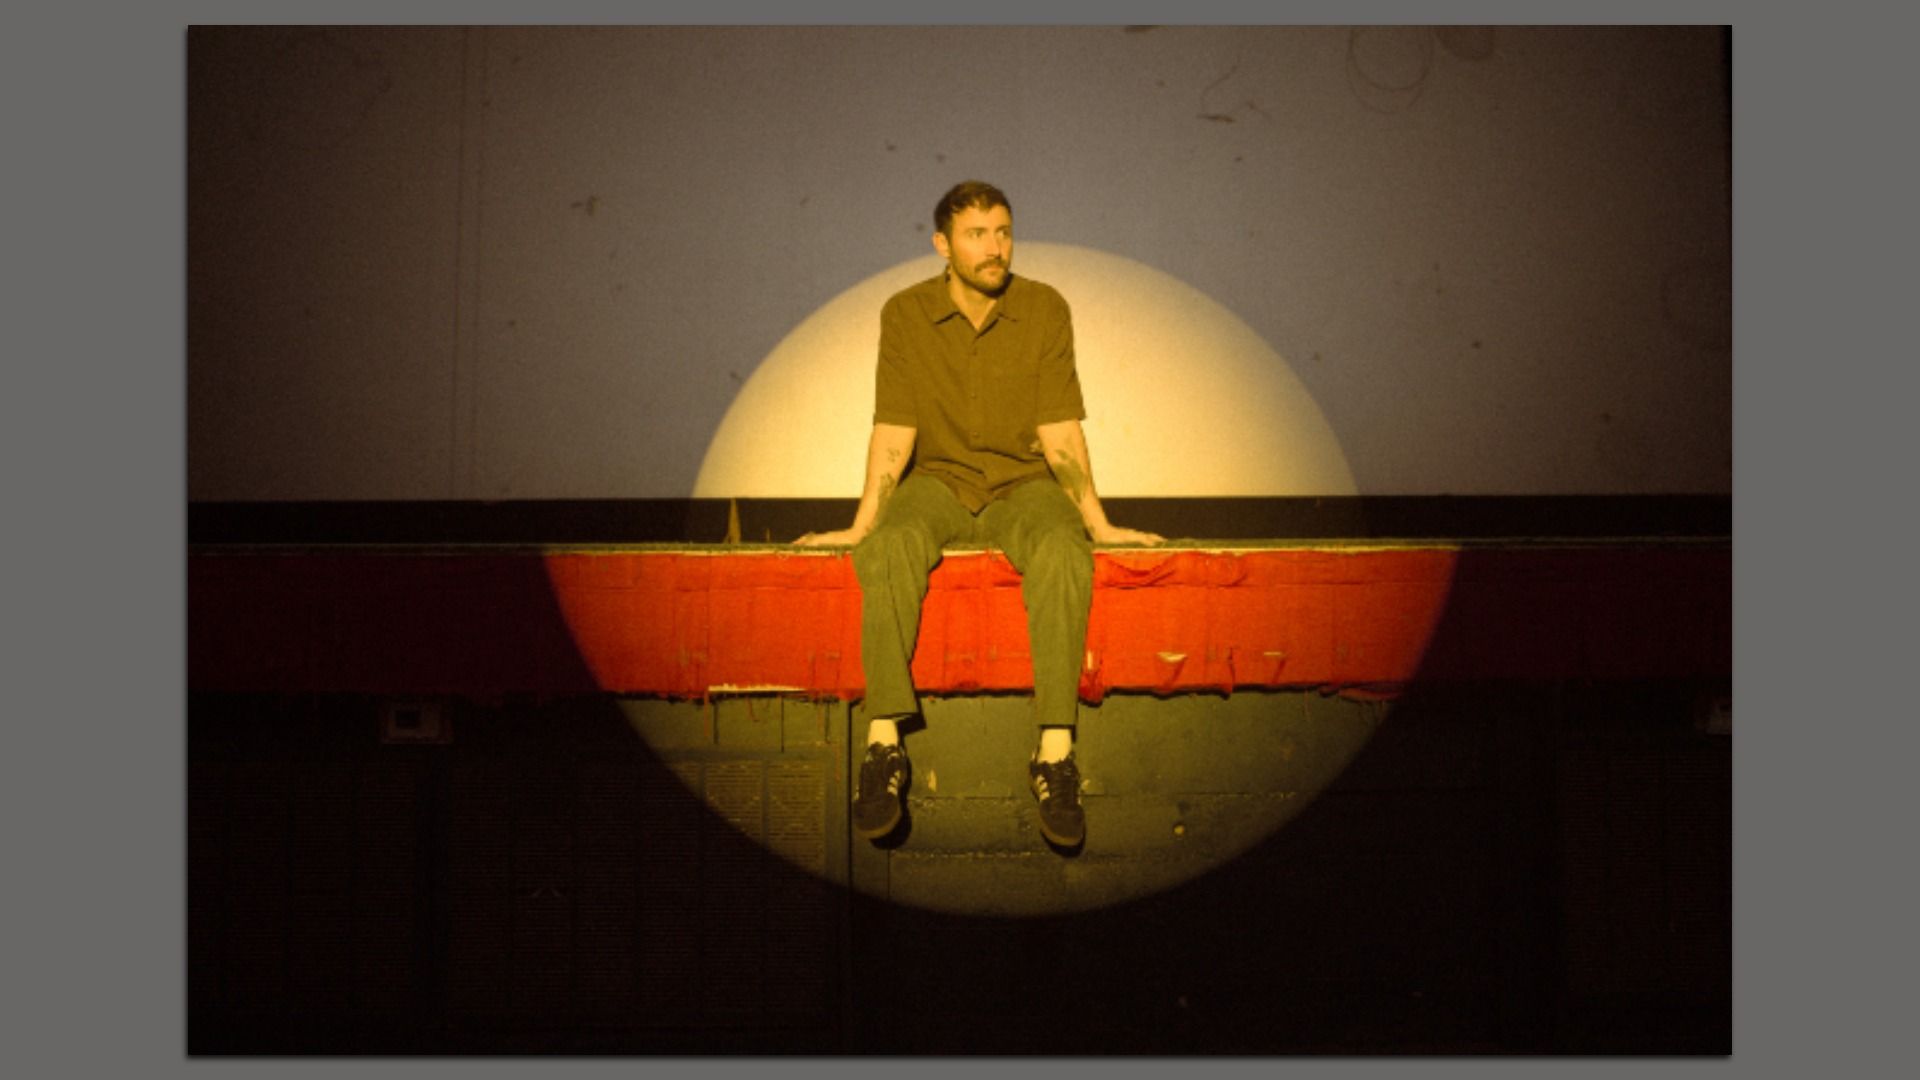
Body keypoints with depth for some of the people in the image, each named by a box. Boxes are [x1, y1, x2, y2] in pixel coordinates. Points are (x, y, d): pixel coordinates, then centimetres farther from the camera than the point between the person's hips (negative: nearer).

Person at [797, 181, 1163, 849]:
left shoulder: (1046, 310, -2)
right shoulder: (905, 314, -2)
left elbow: (1060, 429, -3)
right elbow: (894, 431, -3)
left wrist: (1099, 523, -9)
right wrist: (860, 525, -10)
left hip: (1024, 483, 0)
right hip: (938, 481, 0)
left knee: (1063, 555, -35)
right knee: (887, 551, -34)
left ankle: (1056, 754, -34)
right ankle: (883, 745, -33)